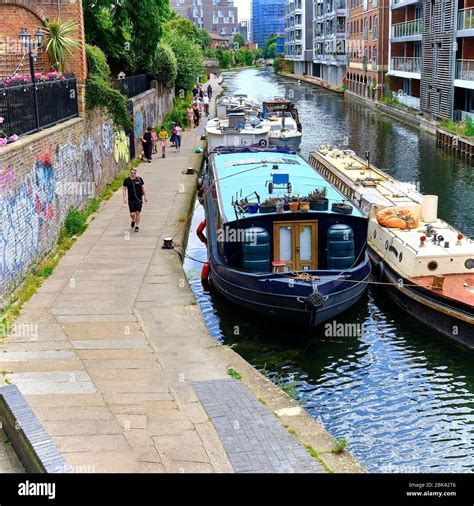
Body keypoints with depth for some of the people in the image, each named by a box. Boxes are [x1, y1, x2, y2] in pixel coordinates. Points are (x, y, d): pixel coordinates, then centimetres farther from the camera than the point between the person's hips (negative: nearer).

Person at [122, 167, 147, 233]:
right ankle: (133, 221, 32)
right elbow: (124, 189, 4)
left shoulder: (139, 179, 1)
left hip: (139, 199, 0)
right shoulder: (126, 180, -1)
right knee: (132, 214, -2)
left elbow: (143, 188, 8)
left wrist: (145, 196, 5)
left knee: (138, 213, 1)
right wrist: (125, 197, -6)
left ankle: (137, 226, 16)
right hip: (131, 200, 0)